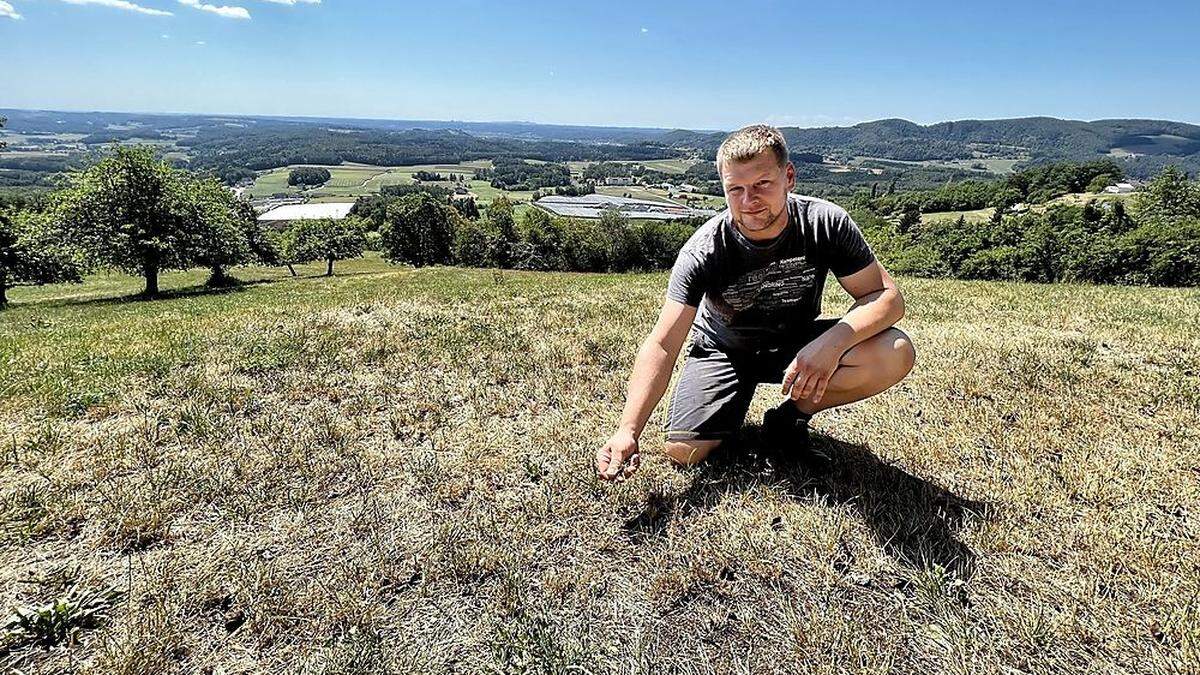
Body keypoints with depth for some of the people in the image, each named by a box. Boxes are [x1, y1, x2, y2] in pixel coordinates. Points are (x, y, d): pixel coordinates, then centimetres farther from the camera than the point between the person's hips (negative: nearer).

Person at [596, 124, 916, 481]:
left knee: (895, 353, -24)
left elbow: (887, 297, -19)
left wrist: (832, 342, -40)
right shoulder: (703, 251, -27)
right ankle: (733, 414, 16)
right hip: (725, 349, -1)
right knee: (684, 450, -19)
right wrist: (627, 431, -41)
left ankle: (790, 418, -2)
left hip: (797, 343, 2)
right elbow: (662, 345, -30)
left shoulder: (826, 223, -22)